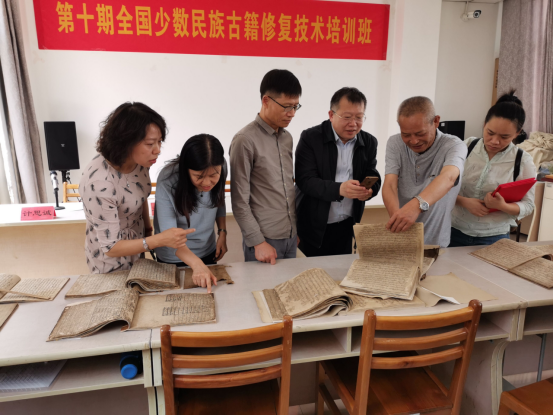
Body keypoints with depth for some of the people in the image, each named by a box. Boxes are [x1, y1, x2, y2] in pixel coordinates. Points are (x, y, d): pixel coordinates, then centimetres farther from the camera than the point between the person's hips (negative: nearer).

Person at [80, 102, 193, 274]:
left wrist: (147, 227, 8)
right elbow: (111, 247, -29)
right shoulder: (99, 183, -35)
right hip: (112, 263, -6)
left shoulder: (140, 160, -16)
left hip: (136, 243, 7)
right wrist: (160, 239, -38)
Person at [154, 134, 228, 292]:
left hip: (209, 252, 4)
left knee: (209, 295, 23)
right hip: (174, 258, -4)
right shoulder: (167, 180, -29)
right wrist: (197, 264, -44)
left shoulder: (221, 171, -17)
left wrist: (222, 232, -8)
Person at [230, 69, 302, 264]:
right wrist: (258, 242, -14)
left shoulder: (287, 138, 9)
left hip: (291, 237, 7)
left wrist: (296, 227, 13)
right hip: (265, 239, -6)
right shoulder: (245, 140, -12)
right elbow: (240, 200, -13)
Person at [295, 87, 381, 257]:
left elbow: (374, 178, 5)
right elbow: (305, 180, -17)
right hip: (314, 226, -3)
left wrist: (369, 190, -19)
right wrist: (339, 189, -32)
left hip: (347, 227, 4)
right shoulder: (310, 138, -9)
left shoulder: (369, 142, 4)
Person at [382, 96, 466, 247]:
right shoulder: (395, 144, -1)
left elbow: (447, 178, -30)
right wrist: (397, 217, -32)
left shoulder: (454, 145, -10)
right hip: (399, 235, 3)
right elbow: (389, 185, -13)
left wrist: (417, 205, -49)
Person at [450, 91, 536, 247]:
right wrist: (464, 201, -18)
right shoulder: (467, 147, -4)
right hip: (454, 230, 1)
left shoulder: (523, 161, -5)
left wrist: (503, 206, -22)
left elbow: (528, 205, -2)